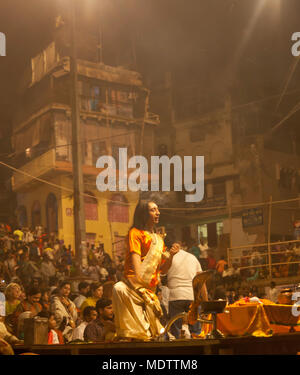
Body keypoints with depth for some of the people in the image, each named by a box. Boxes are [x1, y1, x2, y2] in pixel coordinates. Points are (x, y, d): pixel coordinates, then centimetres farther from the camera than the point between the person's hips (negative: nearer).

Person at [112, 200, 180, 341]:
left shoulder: (159, 240, 22)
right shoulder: (135, 232, 4)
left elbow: (163, 270, 21)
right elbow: (135, 257, -12)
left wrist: (171, 255, 2)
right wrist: (139, 279, -28)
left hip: (151, 289, 7)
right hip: (136, 285, -7)